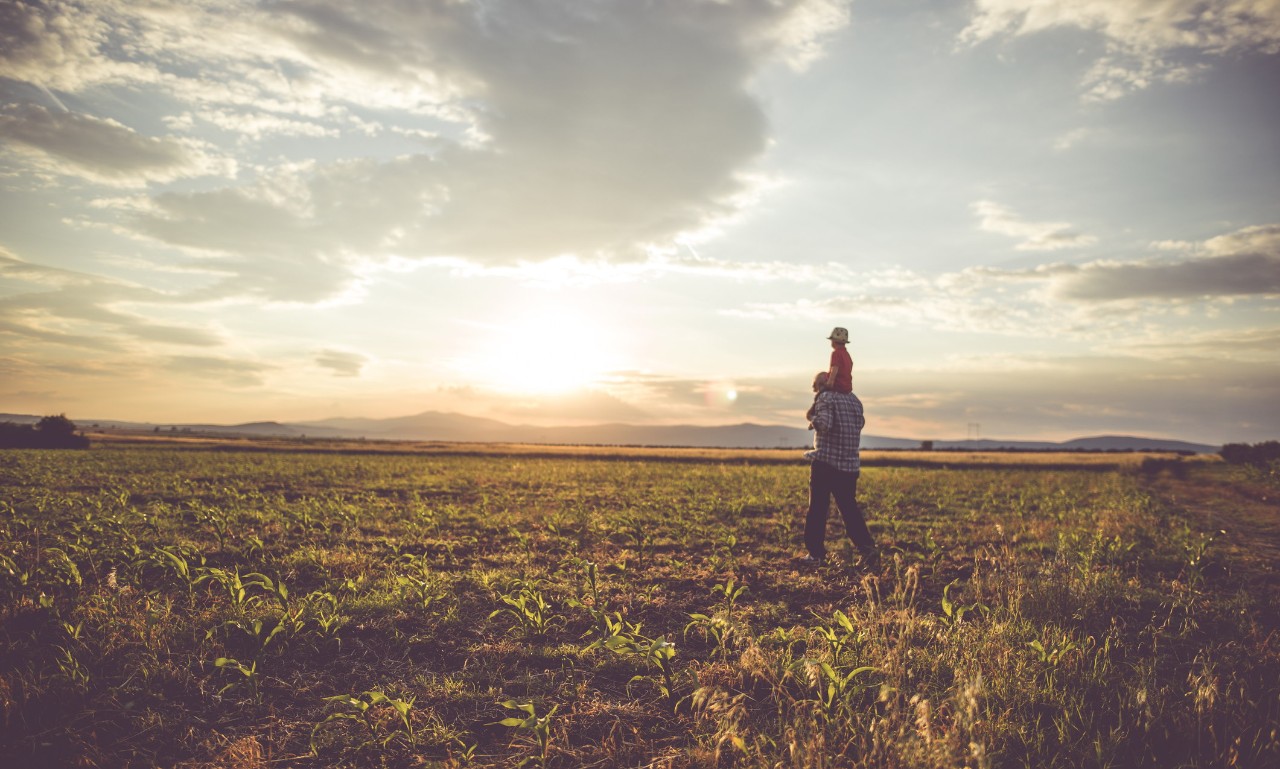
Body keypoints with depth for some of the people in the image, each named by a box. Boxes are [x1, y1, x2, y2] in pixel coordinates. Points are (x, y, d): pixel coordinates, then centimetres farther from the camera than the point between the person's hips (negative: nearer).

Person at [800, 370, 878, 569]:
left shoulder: (825, 398, -7)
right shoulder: (854, 399, 14)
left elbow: (824, 424, -22)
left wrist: (812, 418, -3)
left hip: (825, 462, -6)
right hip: (850, 464, 6)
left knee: (817, 509, 4)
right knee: (850, 509, 10)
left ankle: (815, 554, 8)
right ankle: (867, 548, -5)